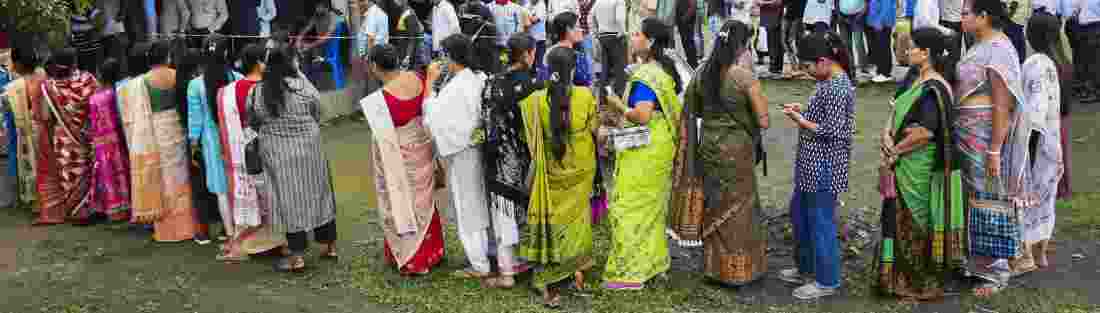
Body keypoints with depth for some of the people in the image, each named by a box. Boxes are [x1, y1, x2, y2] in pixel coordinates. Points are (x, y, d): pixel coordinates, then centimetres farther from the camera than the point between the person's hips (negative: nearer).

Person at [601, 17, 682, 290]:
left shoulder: (645, 75, -21)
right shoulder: (664, 69, 10)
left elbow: (642, 115, -30)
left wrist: (619, 107, -14)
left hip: (645, 152, -10)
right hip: (659, 147, 10)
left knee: (629, 207, -3)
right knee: (651, 206, 18)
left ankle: (630, 272, 3)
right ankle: (652, 260, 29)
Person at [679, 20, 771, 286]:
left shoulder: (703, 73, -3)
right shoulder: (745, 77, -18)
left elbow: (694, 111, 11)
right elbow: (763, 122, -15)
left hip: (708, 145, 5)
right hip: (737, 148, -5)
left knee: (714, 207, 18)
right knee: (737, 207, 10)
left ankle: (715, 266, 29)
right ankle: (738, 271, 21)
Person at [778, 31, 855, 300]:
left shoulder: (837, 89, -22)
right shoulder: (831, 81, 9)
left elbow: (830, 130, -23)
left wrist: (799, 120, -15)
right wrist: (803, 109, 6)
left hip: (824, 169, -11)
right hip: (812, 166, 11)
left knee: (821, 222, 2)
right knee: (799, 214, 22)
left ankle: (826, 281, 17)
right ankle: (806, 269, 37)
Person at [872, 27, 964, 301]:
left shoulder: (933, 90, -21)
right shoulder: (914, 76, 7)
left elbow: (925, 132, -27)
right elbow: (897, 108, 11)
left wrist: (894, 151, -14)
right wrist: (887, 133, -7)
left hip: (919, 166, -9)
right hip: (903, 164, 9)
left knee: (915, 222, 5)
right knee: (900, 218, 17)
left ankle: (922, 284, 21)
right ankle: (901, 276, 31)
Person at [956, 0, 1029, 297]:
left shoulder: (998, 50, -17)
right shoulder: (980, 47, 10)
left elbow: (1002, 106, -21)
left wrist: (994, 150, -22)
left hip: (987, 138, -9)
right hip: (969, 137, 9)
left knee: (990, 198, 0)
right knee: (976, 196, 16)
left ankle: (996, 271, 12)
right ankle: (979, 261, 28)